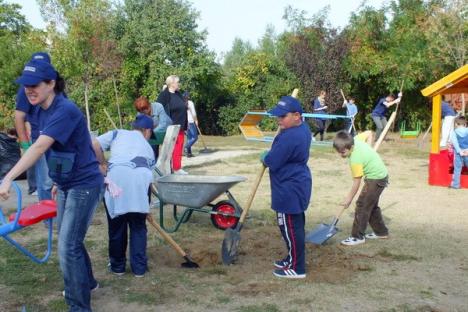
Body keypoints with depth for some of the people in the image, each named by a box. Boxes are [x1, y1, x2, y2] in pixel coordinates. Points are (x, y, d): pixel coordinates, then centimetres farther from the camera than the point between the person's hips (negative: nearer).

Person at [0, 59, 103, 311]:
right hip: (65, 185, 9)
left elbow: (39, 147, -35)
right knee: (70, 240, 21)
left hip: (84, 185, -9)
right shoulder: (42, 111, 4)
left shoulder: (65, 110, -24)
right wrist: (58, 180, 17)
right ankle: (87, 282, 43)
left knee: (67, 247, -9)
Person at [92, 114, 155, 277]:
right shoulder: (148, 148, 33)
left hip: (116, 176, -1)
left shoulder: (118, 133, 28)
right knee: (138, 226, 18)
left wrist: (103, 165, 24)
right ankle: (139, 267, 23)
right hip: (140, 177, 1)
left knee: (116, 225, 16)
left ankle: (117, 265, 29)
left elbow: (95, 144, 13)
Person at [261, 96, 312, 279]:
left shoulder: (289, 137, -27)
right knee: (295, 226, 21)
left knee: (291, 228, 0)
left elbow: (271, 162, -22)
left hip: (289, 190, -11)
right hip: (298, 185, 11)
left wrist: (264, 157, -2)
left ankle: (297, 268, 11)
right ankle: (293, 259, 35)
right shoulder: (303, 128, 7)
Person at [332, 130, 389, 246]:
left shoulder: (355, 160, -29)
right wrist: (368, 153, 11)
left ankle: (358, 236, -1)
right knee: (371, 205, 19)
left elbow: (356, 183, -21)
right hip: (380, 175, 10)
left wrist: (348, 199, -9)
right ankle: (381, 231, 30)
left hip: (376, 179, -10)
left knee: (362, 205, -7)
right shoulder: (355, 139, -9)